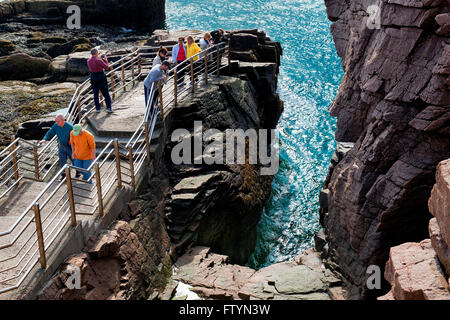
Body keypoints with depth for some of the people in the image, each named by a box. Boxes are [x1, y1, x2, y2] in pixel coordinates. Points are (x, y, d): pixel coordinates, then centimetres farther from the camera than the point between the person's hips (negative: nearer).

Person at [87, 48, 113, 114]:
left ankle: (97, 109, 16)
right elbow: (107, 67, -9)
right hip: (101, 78, -5)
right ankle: (108, 108, 1)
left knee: (95, 94, 13)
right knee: (106, 93, 4)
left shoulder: (88, 61, 0)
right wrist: (106, 60, 5)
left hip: (93, 79, 5)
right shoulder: (99, 61, -18)